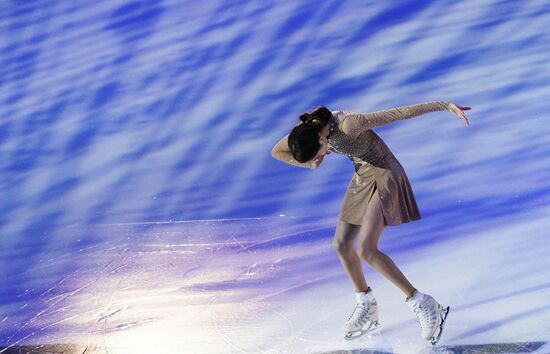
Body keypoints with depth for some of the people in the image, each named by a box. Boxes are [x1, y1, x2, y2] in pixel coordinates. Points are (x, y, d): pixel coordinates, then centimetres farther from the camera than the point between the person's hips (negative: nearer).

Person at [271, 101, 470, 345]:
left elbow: (402, 113, -30)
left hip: (385, 176, -8)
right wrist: (312, 164, -10)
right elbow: (277, 152, 4)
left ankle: (423, 304, -9)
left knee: (365, 250, -17)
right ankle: (367, 307, 26)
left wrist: (447, 106, -30)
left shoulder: (349, 125, -32)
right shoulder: (307, 128, -11)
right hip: (362, 177, 8)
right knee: (341, 245, 7)